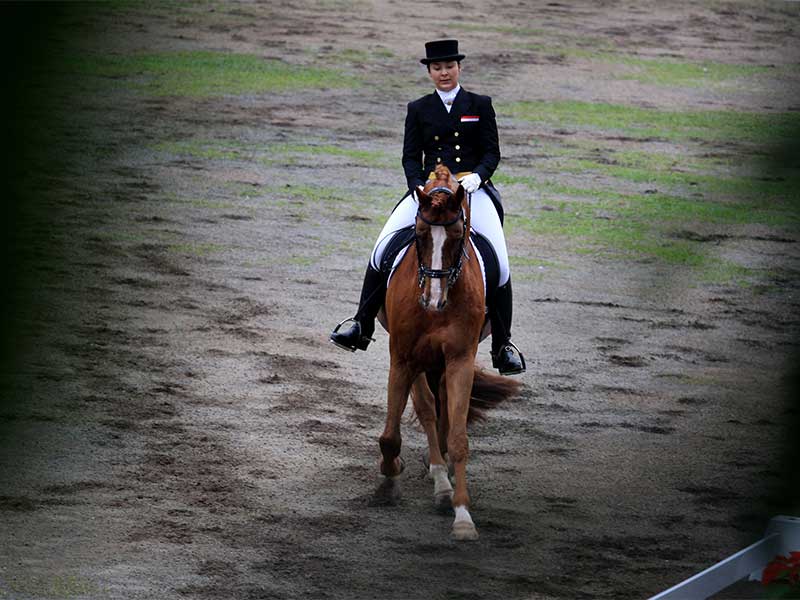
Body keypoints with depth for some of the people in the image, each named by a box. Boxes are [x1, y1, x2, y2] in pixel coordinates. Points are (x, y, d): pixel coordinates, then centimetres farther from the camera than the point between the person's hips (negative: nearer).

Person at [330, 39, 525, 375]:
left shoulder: (480, 106, 10)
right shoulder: (418, 110, 13)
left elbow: (492, 152, 7)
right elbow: (410, 157, 9)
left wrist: (477, 176, -14)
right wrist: (418, 186, -11)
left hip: (472, 187, -1)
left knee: (499, 262, -18)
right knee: (382, 249, -18)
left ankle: (503, 346, -11)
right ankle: (362, 326, -13)